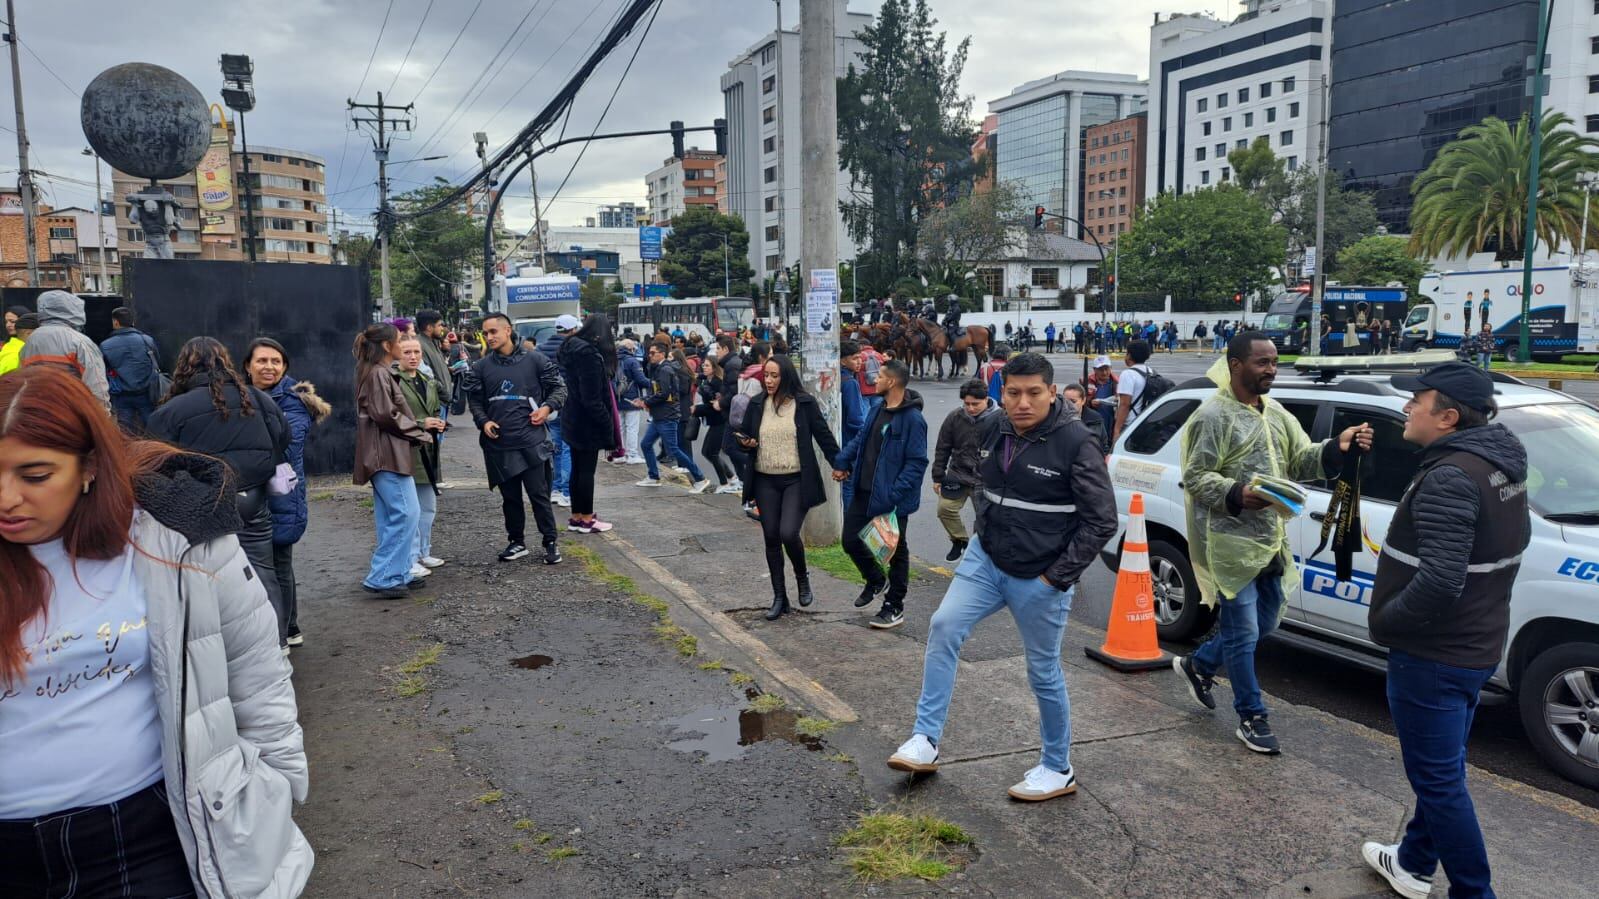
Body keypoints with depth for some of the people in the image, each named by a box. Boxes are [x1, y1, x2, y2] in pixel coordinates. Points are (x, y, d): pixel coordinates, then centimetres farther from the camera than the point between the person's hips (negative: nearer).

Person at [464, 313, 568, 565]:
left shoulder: (534, 360, -1)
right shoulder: (481, 367, 6)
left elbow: (558, 387, 7)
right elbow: (474, 400, 14)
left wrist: (548, 407, -10)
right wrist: (483, 421, -3)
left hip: (531, 440, -3)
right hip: (498, 443, 3)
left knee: (539, 494, 0)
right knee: (509, 496, 12)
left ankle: (550, 542, 11)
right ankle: (516, 542, 25)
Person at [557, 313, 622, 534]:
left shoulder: (573, 348, 10)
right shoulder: (590, 354, -20)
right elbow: (592, 398, -22)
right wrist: (607, 423, -16)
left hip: (573, 420, 9)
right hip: (588, 422, -9)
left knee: (578, 468, 15)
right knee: (587, 470, 0)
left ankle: (576, 516, 23)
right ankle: (586, 520, 8)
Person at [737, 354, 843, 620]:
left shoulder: (805, 403, -5)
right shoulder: (757, 404, 5)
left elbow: (824, 436, -1)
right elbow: (744, 437, 14)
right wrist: (746, 443, -9)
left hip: (797, 481, -4)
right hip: (765, 481, 4)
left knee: (788, 534, -16)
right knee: (771, 539, 7)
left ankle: (802, 577, 16)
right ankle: (779, 597, 20)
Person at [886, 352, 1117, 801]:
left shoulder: (1075, 443, -18)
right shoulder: (994, 430, -1)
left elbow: (1102, 520, -14)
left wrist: (1057, 577, -15)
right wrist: (985, 535, 12)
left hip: (1039, 579, -5)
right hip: (985, 559, 5)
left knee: (1043, 671, 7)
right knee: (943, 628, -10)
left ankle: (1058, 770, 27)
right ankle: (925, 741, -2)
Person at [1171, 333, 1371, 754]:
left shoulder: (1277, 413, 12)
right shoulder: (1214, 415, -13)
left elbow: (1301, 461, 7)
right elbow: (1195, 477, -16)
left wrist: (1337, 448, -12)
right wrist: (1237, 495, -31)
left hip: (1272, 541, 8)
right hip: (1231, 542, -8)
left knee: (1264, 624, 19)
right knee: (1244, 631, 1)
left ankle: (1198, 664, 39)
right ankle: (1252, 718, 15)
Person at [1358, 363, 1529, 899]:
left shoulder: (1449, 478, -26)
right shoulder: (1500, 466, 6)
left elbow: (1439, 582, -34)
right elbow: (1514, 539, 21)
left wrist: (1384, 621, -18)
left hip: (1433, 656, -10)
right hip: (1477, 646, 10)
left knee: (1439, 778, 4)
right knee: (1440, 768, 22)